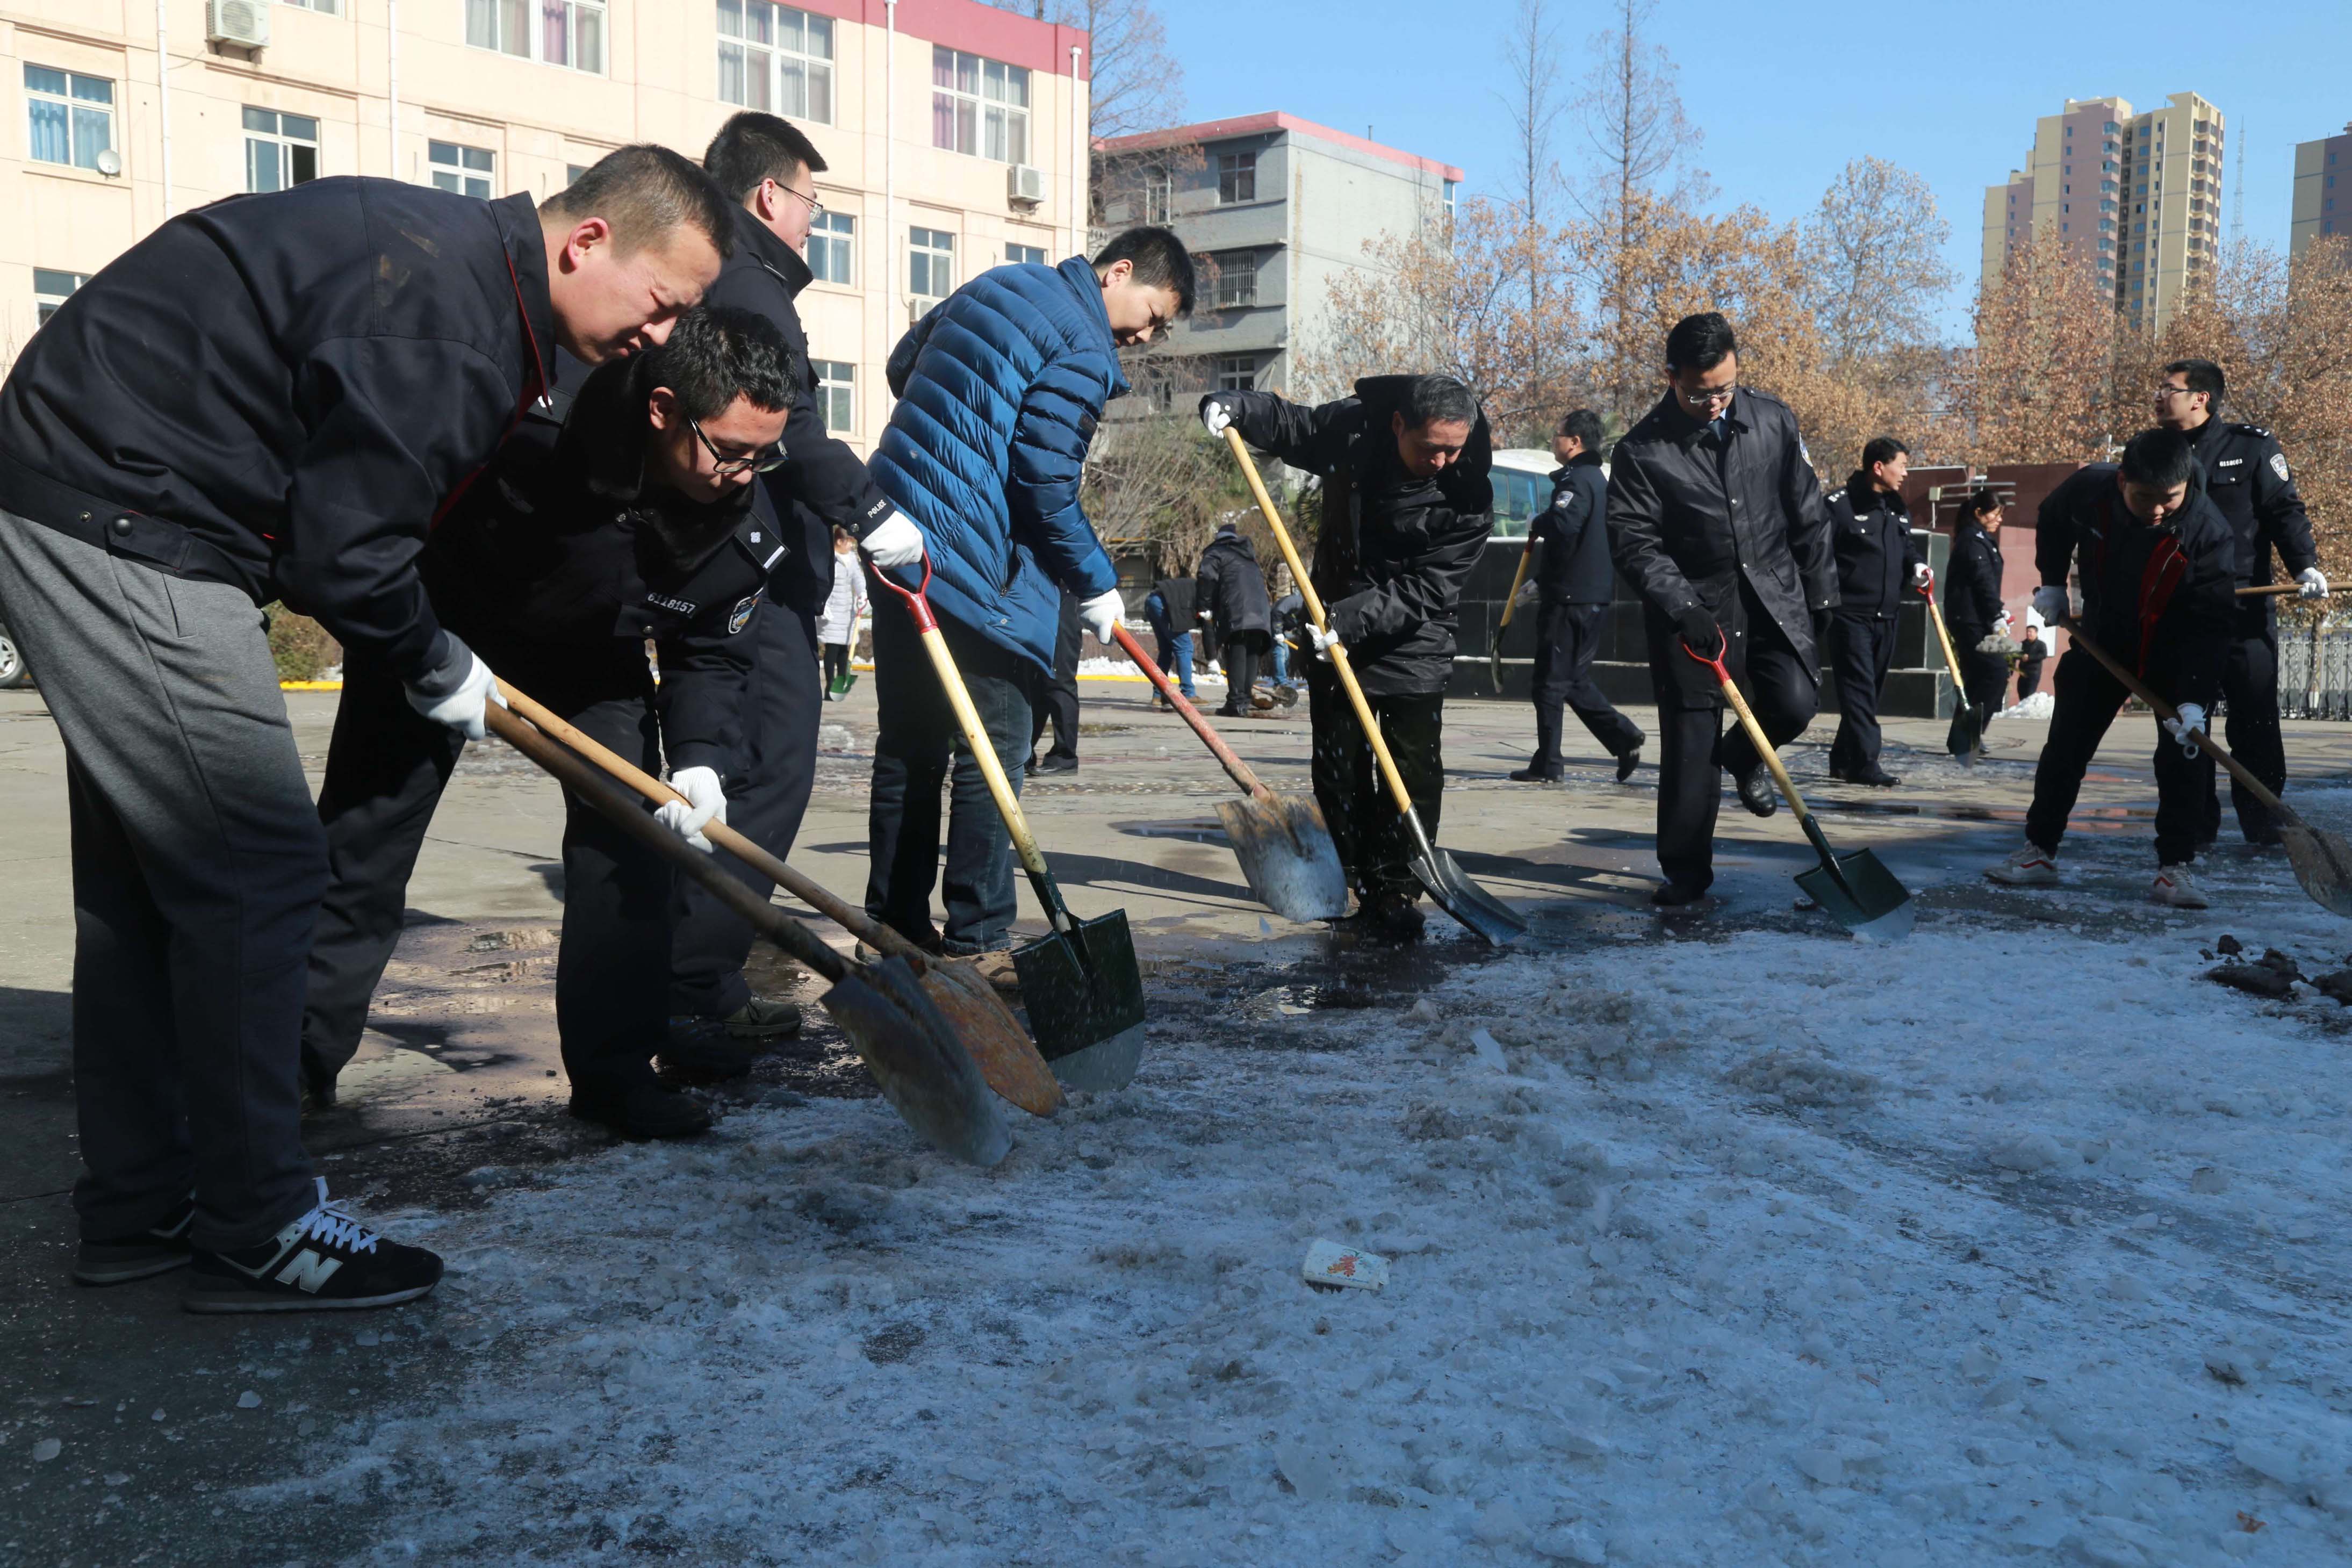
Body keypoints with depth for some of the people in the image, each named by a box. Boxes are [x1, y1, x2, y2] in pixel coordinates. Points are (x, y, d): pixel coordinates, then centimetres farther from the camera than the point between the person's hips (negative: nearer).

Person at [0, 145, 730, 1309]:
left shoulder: (459, 259, 12)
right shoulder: (446, 316, -22)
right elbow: (342, 547, -22)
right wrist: (436, 670, -2)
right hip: (117, 525, -11)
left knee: (145, 872, 13)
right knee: (255, 866, -8)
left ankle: (140, 1210, 24)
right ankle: (256, 1231, 2)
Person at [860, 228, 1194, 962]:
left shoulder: (994, 287, 15)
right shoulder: (1084, 352, -12)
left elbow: (902, 366, 25)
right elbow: (1048, 488, -14)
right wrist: (1097, 585, -3)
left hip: (898, 538, 9)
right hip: (974, 570, -9)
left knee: (908, 748, 14)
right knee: (993, 756, -2)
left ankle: (895, 921, 20)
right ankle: (977, 940, 1)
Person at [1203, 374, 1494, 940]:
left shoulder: (1470, 499, -20)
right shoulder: (1353, 427, -11)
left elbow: (1425, 591, -23)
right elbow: (1292, 426, 9)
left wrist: (1352, 618, -34)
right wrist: (1238, 407, -10)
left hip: (1413, 644, -3)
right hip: (1334, 626, 3)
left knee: (1414, 772, -8)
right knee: (1338, 765, 7)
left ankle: (1396, 890, 2)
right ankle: (1357, 878, 19)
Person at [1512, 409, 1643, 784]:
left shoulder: (1576, 480, -14)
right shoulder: (1599, 479, 18)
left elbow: (1562, 524, -33)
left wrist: (1538, 523, -11)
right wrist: (1543, 581, 23)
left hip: (1569, 599, -9)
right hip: (1595, 596, 9)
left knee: (1551, 682, -2)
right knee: (1576, 681, 16)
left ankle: (1545, 766, 3)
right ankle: (1623, 736, 6)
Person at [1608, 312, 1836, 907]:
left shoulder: (1773, 421, 0)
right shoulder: (1642, 451, -10)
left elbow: (1807, 511, 7)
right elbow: (1633, 542, -12)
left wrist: (1821, 590, 8)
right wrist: (1681, 604, -22)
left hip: (1773, 595, 3)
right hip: (1691, 607, -2)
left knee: (1795, 702, -12)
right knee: (1689, 742, -1)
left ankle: (1743, 755, 24)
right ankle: (1685, 870, 11)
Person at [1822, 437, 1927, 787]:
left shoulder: (1897, 508, 15)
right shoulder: (1839, 504, -10)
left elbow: (1906, 548, 26)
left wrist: (1917, 566, 4)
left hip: (1887, 617, 8)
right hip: (1850, 614, -8)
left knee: (1872, 690, 11)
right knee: (1858, 689, -10)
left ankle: (1843, 759, 21)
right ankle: (1864, 764, -12)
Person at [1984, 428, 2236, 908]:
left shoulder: (2210, 533, -30)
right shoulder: (2089, 490, -22)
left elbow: (2211, 622, -30)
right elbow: (2051, 522, 4)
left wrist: (2194, 700, -37)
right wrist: (2052, 584, 4)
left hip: (2175, 652, -3)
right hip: (2101, 640, 3)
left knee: (2180, 758, -10)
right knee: (2065, 748, 4)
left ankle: (2174, 868, -3)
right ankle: (2039, 853, 13)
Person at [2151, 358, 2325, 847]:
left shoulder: (2253, 446, 3)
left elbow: (2286, 511, 0)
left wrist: (2306, 566, -14)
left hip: (2244, 612, -3)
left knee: (2255, 720, 0)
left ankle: (2264, 825, 8)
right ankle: (2194, 826, 8)